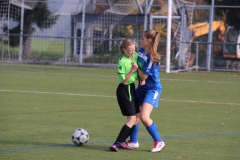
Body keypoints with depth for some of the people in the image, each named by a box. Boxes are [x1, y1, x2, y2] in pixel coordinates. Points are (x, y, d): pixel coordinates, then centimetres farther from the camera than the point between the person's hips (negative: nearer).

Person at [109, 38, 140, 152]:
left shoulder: (136, 56, 2)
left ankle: (122, 141, 17)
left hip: (132, 88, 8)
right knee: (132, 119, -13)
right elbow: (123, 81, -18)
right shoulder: (122, 61, -18)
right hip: (124, 90, -8)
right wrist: (132, 70, -26)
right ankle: (117, 143, -12)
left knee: (137, 118, 9)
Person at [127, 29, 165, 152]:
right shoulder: (141, 50, 1)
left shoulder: (152, 57, -24)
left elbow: (144, 75, -19)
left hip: (152, 89, -9)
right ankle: (133, 141, 30)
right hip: (142, 87, 9)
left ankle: (159, 142, -6)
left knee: (144, 116, -20)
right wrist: (142, 79, -5)